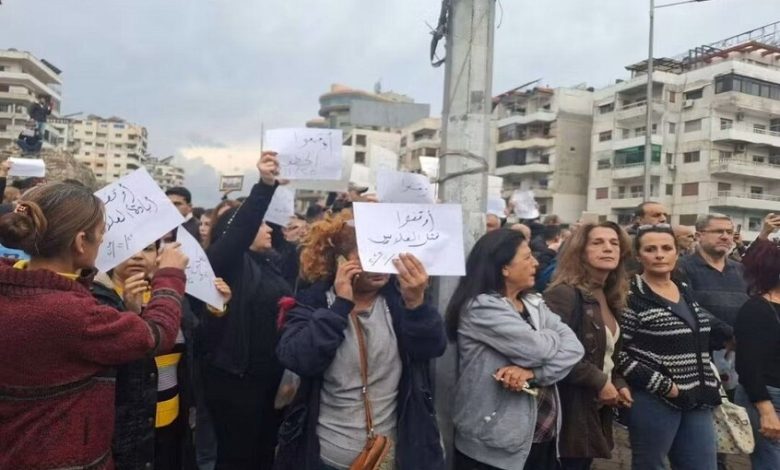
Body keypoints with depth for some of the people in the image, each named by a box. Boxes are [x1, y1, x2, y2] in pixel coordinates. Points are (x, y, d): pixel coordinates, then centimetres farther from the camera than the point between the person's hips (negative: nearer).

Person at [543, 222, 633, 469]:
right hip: (571, 408, -9)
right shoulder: (564, 294, -17)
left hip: (597, 408, 9)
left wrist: (618, 383, 4)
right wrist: (599, 382, -17)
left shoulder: (611, 298, 11)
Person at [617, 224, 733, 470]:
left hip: (696, 400, 7)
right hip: (654, 401, -7)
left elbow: (703, 337, 22)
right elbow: (618, 353, -16)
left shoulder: (686, 291, 11)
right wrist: (663, 386, -17)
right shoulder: (631, 296, -12)